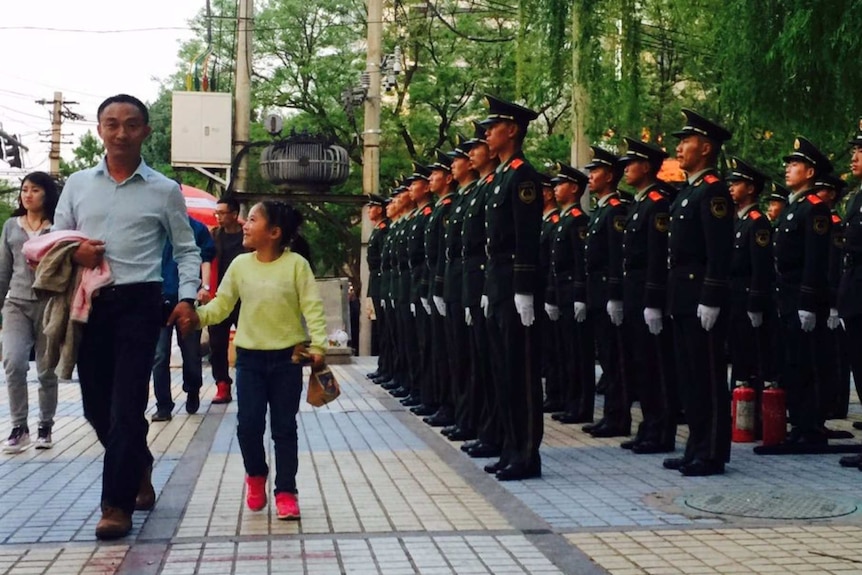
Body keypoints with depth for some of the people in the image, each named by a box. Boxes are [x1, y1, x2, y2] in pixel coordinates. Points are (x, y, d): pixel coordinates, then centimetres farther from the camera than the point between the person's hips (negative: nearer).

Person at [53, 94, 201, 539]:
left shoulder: (164, 190, 3)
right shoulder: (77, 184, 10)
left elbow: (186, 250, 6)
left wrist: (187, 296, -9)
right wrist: (73, 252, -9)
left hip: (139, 303, -3)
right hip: (90, 303, 4)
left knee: (126, 405, -8)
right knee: (96, 405, 9)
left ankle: (117, 505, -2)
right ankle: (138, 468, 35)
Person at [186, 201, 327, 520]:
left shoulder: (296, 264, -7)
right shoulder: (240, 265, 3)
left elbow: (312, 306, -8)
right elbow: (221, 305, 5)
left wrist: (317, 345, -17)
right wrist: (198, 315, -12)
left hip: (287, 356, -2)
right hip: (249, 356, 2)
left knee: (284, 427, 4)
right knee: (248, 423, -2)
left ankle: (285, 491, 13)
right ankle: (255, 475, 25)